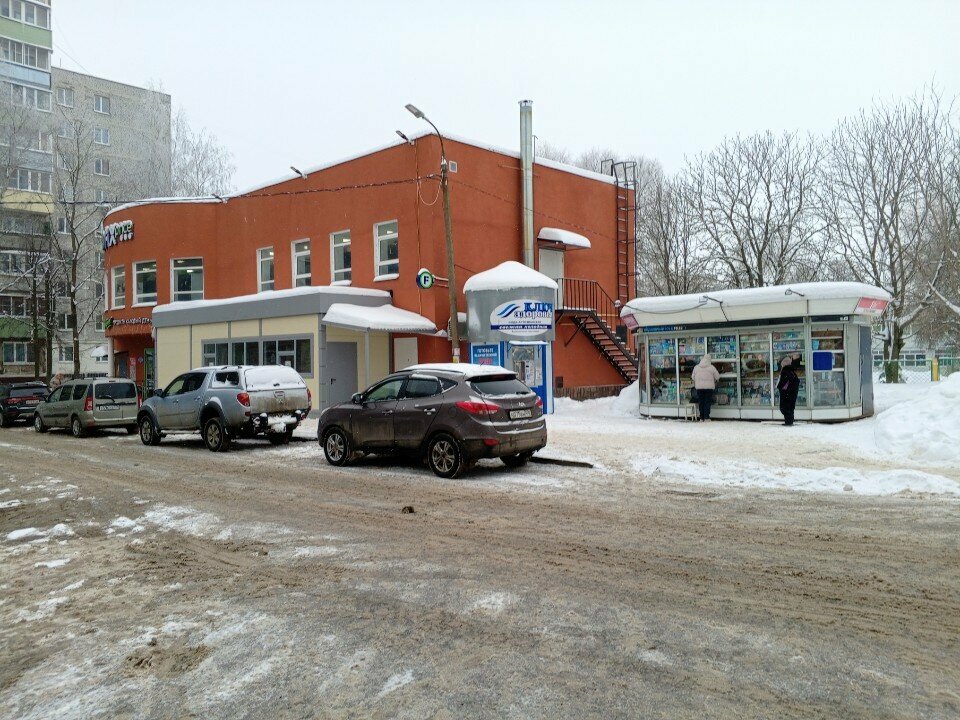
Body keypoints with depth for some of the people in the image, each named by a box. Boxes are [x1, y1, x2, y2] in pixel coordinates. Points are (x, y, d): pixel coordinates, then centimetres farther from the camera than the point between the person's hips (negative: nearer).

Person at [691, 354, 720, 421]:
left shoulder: (696, 367, 5)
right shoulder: (711, 367, -4)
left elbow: (693, 377, 11)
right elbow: (717, 377, 3)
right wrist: (714, 381, 23)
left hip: (699, 387, 3)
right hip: (709, 387, -3)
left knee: (701, 402, 9)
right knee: (707, 402, 1)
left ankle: (701, 417, 11)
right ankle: (706, 417, -3)